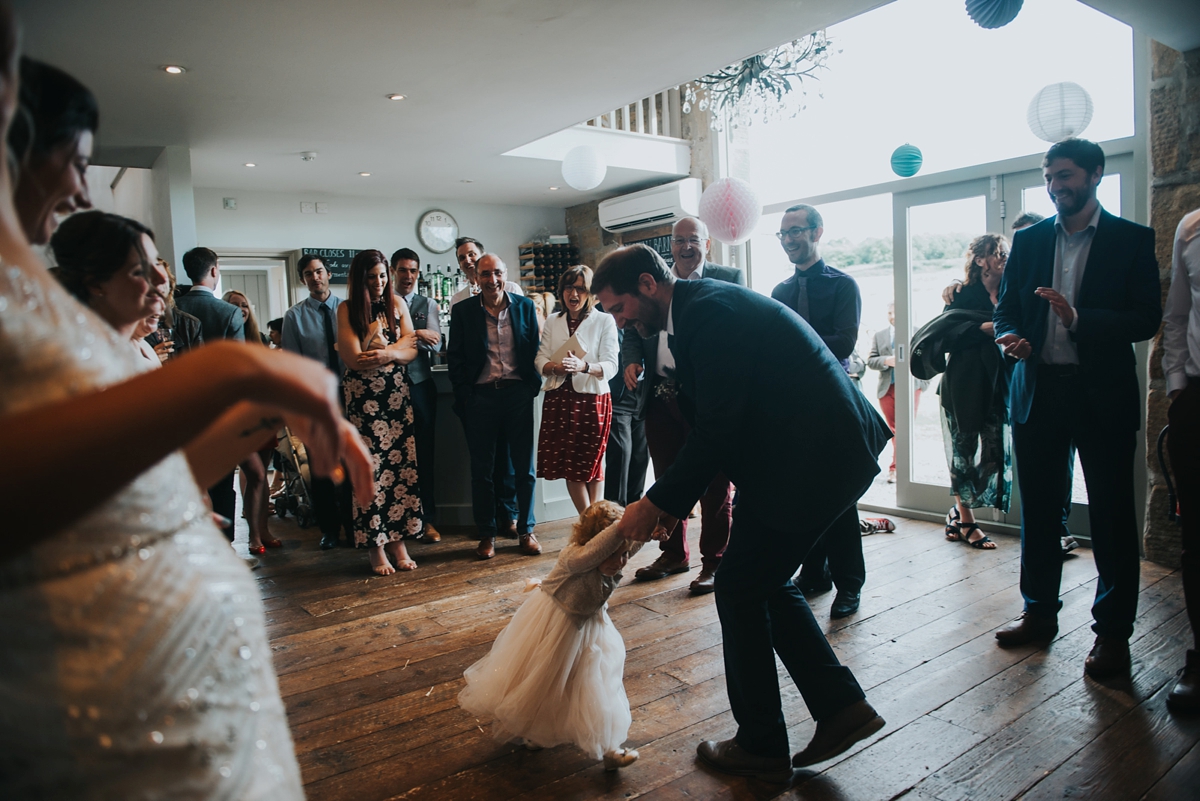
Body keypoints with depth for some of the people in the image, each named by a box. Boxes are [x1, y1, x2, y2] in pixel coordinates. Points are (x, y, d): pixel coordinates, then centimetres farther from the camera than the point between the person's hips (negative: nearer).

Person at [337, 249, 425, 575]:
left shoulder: (397, 304, 10)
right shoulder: (347, 309, 0)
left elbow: (411, 351, 4)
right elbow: (354, 358, -9)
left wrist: (385, 354, -15)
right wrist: (398, 345, -9)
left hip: (397, 393, 3)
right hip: (363, 397, -3)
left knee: (402, 465, 0)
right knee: (370, 469, -4)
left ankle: (398, 540, 9)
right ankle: (376, 547, 6)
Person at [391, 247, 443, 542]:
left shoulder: (428, 305, 9)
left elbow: (436, 344, -3)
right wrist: (417, 335, -15)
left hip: (420, 385, 1)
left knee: (424, 453, 5)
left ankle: (427, 518, 14)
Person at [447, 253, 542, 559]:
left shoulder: (524, 306, 5)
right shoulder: (462, 311, 3)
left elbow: (535, 348, 8)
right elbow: (455, 356, 4)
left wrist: (534, 385, -1)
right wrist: (464, 394, -4)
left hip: (518, 393, 1)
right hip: (480, 395, 0)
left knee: (524, 467, 6)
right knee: (482, 469, 6)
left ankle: (525, 531, 18)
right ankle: (487, 534, 17)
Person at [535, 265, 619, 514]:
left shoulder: (604, 321, -1)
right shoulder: (552, 322, 13)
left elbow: (610, 366, -9)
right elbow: (540, 359, 6)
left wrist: (583, 366, -28)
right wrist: (555, 366, -17)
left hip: (592, 399, -4)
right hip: (558, 399, 4)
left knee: (591, 461, 3)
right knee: (568, 464, 3)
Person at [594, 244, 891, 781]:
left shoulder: (708, 310, -18)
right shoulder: (702, 306, 13)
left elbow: (718, 429, -22)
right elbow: (712, 421, 14)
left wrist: (657, 504, -14)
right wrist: (674, 499, 9)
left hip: (810, 457, -10)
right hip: (834, 449, 10)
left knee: (740, 589, 1)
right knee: (766, 582, 18)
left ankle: (761, 748, 16)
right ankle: (841, 706, 23)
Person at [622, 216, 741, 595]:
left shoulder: (730, 278, 1)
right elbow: (632, 332, 15)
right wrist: (632, 360, -6)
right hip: (661, 397, 4)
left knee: (714, 484, 3)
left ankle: (714, 561, 17)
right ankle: (673, 553, 30)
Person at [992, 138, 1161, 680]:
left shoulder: (1131, 240, 1)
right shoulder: (1028, 240, 11)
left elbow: (1148, 319, -6)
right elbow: (1007, 308, 11)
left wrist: (1079, 320, -22)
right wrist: (1009, 337, -11)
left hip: (1103, 395, -3)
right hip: (1037, 390, 3)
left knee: (1111, 516, 3)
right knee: (1038, 509, 10)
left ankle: (1113, 631, 15)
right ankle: (1039, 614, 24)